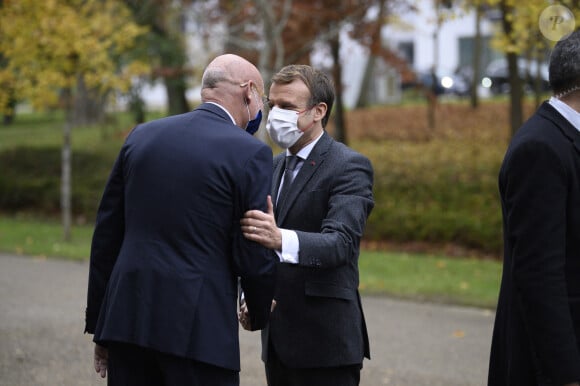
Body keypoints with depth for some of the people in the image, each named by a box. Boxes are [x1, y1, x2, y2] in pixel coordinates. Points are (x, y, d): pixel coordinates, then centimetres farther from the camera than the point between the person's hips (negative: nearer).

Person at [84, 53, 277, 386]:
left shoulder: (142, 136, 9)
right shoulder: (250, 153, -7)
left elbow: (106, 234, 11)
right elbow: (255, 255, -8)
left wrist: (99, 326, 17)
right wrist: (260, 311, 13)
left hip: (127, 318, 5)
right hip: (198, 329, -5)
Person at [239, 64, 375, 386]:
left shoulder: (349, 166, -9)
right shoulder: (274, 166, 14)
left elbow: (340, 243, -24)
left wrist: (280, 239, -42)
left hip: (325, 342, -7)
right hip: (278, 338, 7)